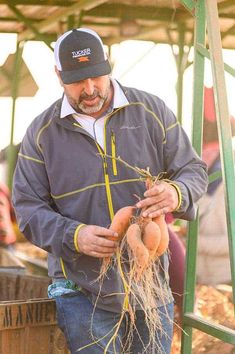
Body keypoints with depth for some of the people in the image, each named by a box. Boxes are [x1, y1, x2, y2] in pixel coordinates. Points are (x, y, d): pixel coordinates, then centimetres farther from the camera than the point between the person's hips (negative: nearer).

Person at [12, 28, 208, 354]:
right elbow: (28, 207, -2)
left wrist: (177, 193, -23)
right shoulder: (41, 132, -1)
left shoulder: (151, 111, 0)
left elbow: (194, 169, 3)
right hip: (82, 291, -2)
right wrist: (74, 236, -22)